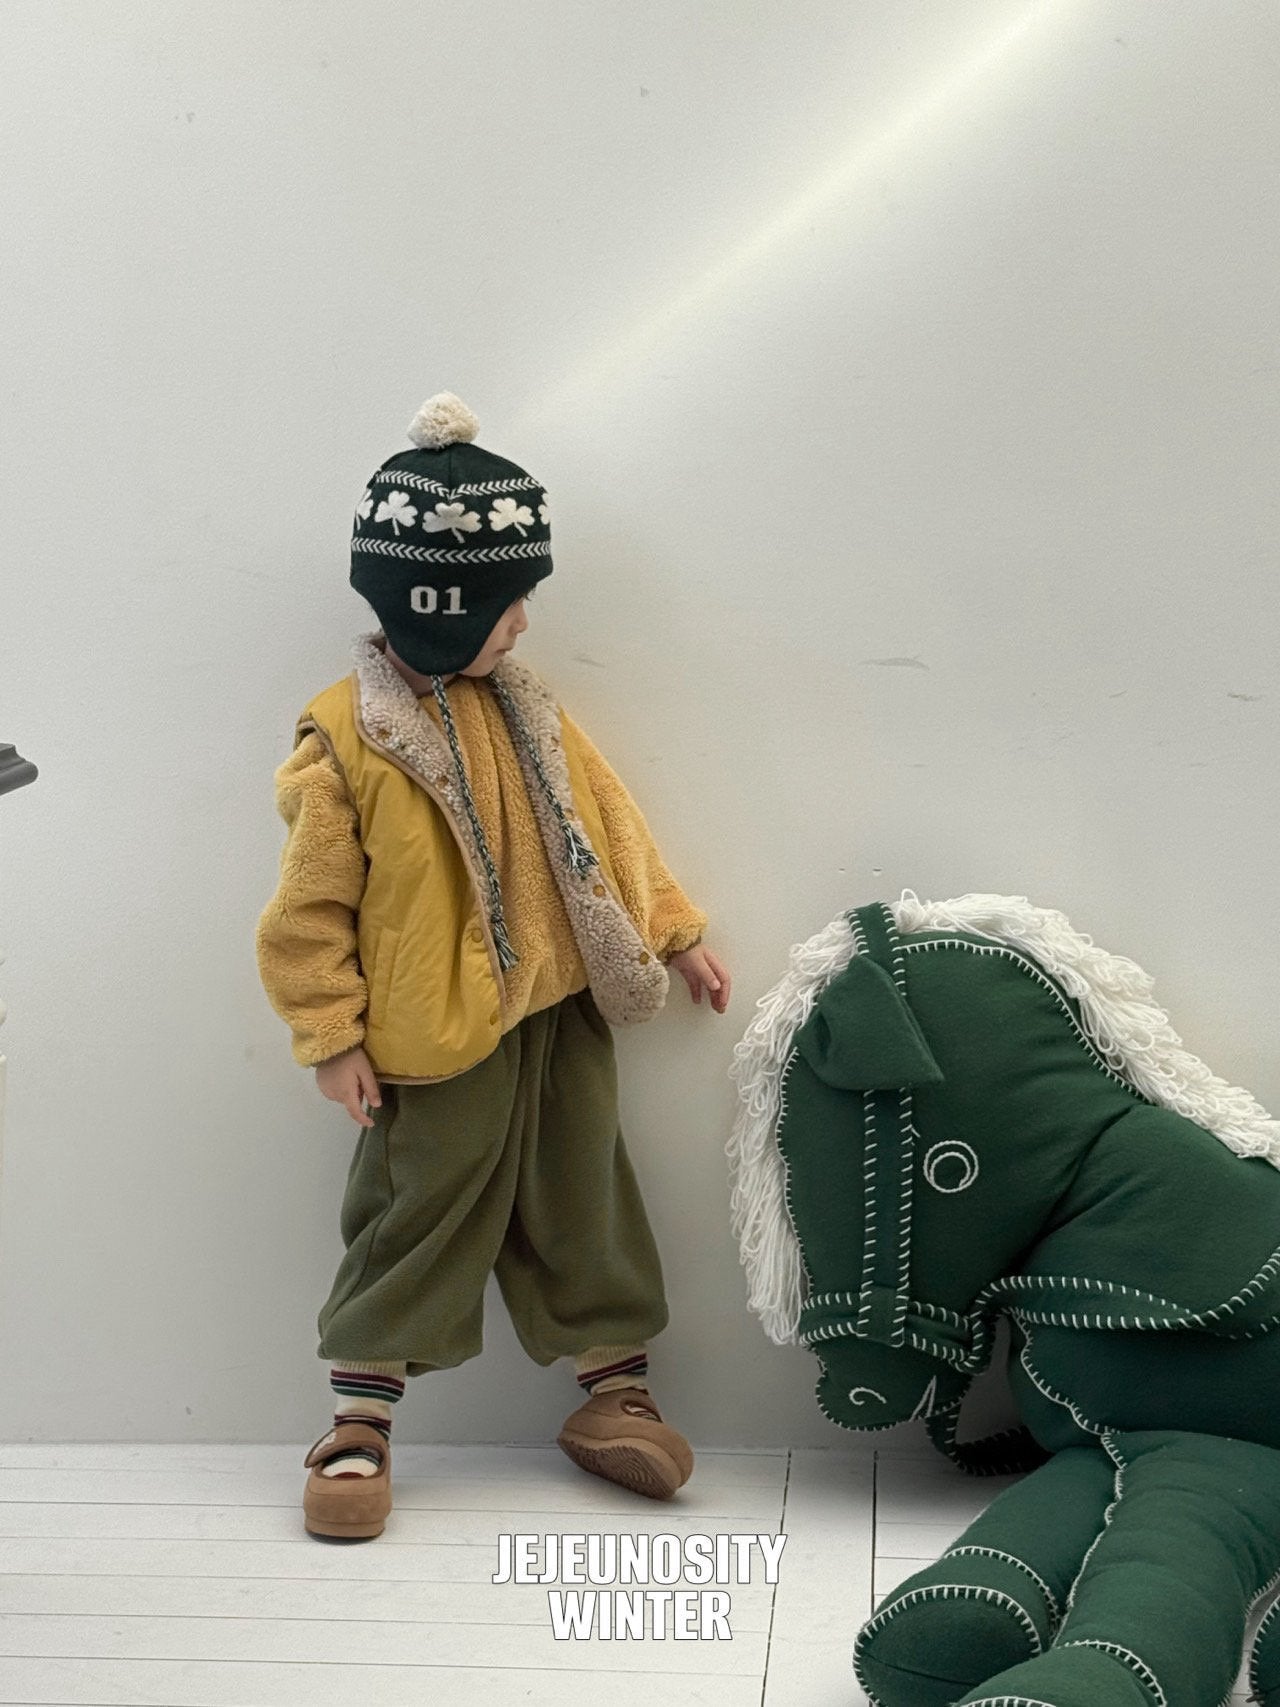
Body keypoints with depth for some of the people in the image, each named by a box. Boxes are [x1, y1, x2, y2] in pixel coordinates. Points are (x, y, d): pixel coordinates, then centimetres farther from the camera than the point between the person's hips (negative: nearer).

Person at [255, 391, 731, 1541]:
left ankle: (616, 1390, 28)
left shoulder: (521, 706, 3)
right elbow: (311, 907, -11)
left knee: (585, 1201, 14)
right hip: (438, 1035, -5)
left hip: (563, 1011, 6)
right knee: (421, 1218, 4)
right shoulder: (347, 741, -15)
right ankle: (359, 1424, 19)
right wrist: (332, 1037, -11)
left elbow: (604, 821, 11)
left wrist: (674, 932, 12)